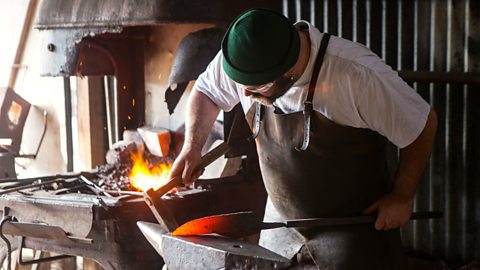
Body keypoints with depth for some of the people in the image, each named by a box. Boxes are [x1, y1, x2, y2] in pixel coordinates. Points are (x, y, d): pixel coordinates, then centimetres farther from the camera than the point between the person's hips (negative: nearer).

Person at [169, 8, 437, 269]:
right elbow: (205, 91, 7)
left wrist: (402, 197, -12)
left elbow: (423, 124, -16)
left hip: (356, 226, -4)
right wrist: (192, 147, -7)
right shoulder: (244, 59, -14)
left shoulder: (357, 74, -30)